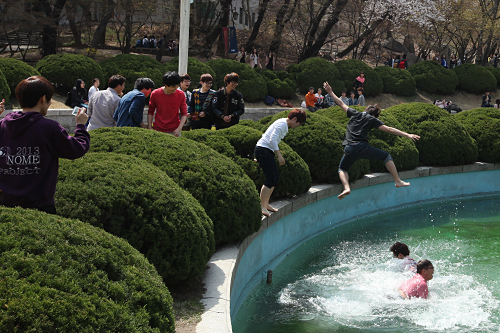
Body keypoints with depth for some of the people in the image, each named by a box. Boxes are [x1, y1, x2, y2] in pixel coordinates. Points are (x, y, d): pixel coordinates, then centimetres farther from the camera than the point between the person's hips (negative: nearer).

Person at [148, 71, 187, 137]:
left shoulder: (181, 95, -2)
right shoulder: (155, 94, -3)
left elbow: (184, 113, 2)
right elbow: (150, 112, 7)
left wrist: (179, 128, -10)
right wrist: (149, 127, -2)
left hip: (174, 131, 0)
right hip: (158, 130, 0)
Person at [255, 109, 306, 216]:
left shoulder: (284, 124, 18)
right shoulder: (282, 124, -13)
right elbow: (272, 140, -22)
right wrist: (279, 156, -20)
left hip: (266, 151, 11)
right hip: (263, 150, -11)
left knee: (275, 177, 11)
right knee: (271, 178, -13)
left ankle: (266, 204, 16)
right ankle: (262, 206, -11)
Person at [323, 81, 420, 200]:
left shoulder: (355, 114, 19)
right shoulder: (372, 119, 10)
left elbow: (341, 103, 28)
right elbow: (389, 130, 5)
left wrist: (330, 92, 41)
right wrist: (407, 135, 7)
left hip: (349, 149, 2)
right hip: (363, 147, -2)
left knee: (342, 169, 19)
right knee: (386, 156, 16)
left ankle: (346, 188, -12)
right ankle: (398, 181, 14)